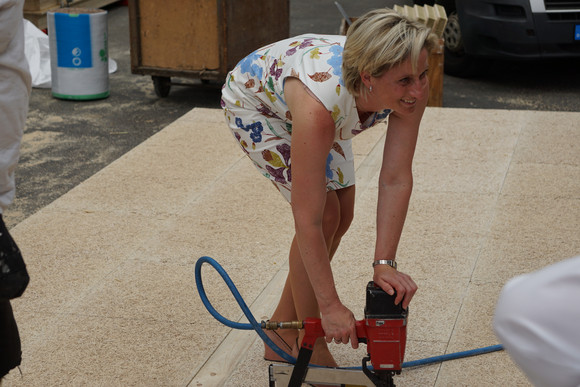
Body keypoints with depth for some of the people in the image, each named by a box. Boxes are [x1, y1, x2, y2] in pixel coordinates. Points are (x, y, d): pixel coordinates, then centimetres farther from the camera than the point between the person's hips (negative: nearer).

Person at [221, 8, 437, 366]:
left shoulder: (412, 87, -34)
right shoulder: (320, 103, -47)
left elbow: (396, 180, -29)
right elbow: (308, 219, -42)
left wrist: (385, 263, -36)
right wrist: (330, 305, -38)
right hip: (254, 99, -6)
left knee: (342, 215, 6)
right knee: (325, 214, -16)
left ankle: (283, 331, 24)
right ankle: (311, 349, 1)